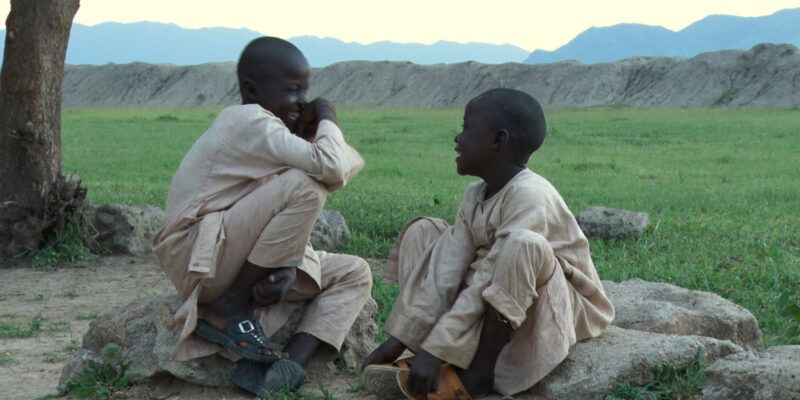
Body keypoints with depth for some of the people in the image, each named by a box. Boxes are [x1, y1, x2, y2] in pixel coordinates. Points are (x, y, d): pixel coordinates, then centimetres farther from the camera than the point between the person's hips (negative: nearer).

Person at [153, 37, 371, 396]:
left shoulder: (264, 130, 14)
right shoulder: (250, 122, -16)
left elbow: (282, 220, 11)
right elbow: (329, 166, -29)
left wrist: (287, 266, -11)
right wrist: (327, 120, -8)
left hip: (247, 264, 10)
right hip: (197, 257, -10)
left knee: (354, 274, 5)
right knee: (304, 185, -26)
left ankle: (286, 365, -15)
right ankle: (229, 308, -16)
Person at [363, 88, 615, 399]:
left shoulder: (530, 195, -26)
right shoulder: (475, 196, -2)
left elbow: (487, 281, -31)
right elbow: (445, 271, -5)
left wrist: (434, 350, -33)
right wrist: (400, 338, -11)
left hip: (561, 309, -8)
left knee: (523, 244, -38)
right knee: (423, 232, 2)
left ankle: (480, 371, -23)